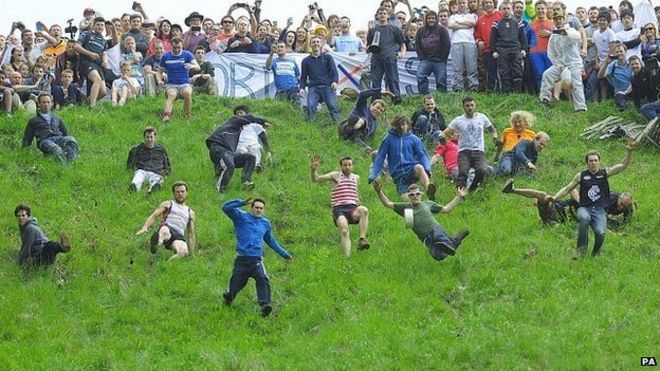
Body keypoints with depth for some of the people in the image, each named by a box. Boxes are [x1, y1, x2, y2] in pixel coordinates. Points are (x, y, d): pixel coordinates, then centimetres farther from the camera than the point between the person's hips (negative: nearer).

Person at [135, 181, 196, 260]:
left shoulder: (190, 213, 32)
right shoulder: (167, 204, 24)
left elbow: (191, 235, 31)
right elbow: (153, 216, 11)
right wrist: (145, 228, -10)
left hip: (178, 236, 2)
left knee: (184, 252, -37)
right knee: (164, 231, -43)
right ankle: (156, 243, -71)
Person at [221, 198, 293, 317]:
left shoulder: (265, 223, 18)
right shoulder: (242, 217, 6)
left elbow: (271, 241, 32)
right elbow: (226, 208, -8)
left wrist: (285, 254, 37)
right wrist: (242, 203, -18)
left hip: (257, 259, 2)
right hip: (242, 259, -2)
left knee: (263, 279, -23)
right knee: (236, 284, 2)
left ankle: (265, 305, -36)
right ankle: (227, 298, 33)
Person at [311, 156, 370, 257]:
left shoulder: (356, 177, 20)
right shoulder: (336, 176, 8)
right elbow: (316, 179, 0)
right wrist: (313, 170, -20)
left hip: (353, 209, 3)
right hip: (339, 210, -3)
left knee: (364, 210, -33)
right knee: (344, 231, -29)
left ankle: (362, 239, -35)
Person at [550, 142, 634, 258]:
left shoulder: (605, 173, 9)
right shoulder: (581, 176, 11)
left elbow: (623, 165, 2)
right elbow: (567, 189, 19)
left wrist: (629, 152, -13)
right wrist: (554, 197, 5)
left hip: (599, 209, 0)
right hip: (584, 208, 0)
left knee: (600, 233, -26)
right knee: (584, 218, -38)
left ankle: (595, 253, 7)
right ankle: (581, 248, -23)